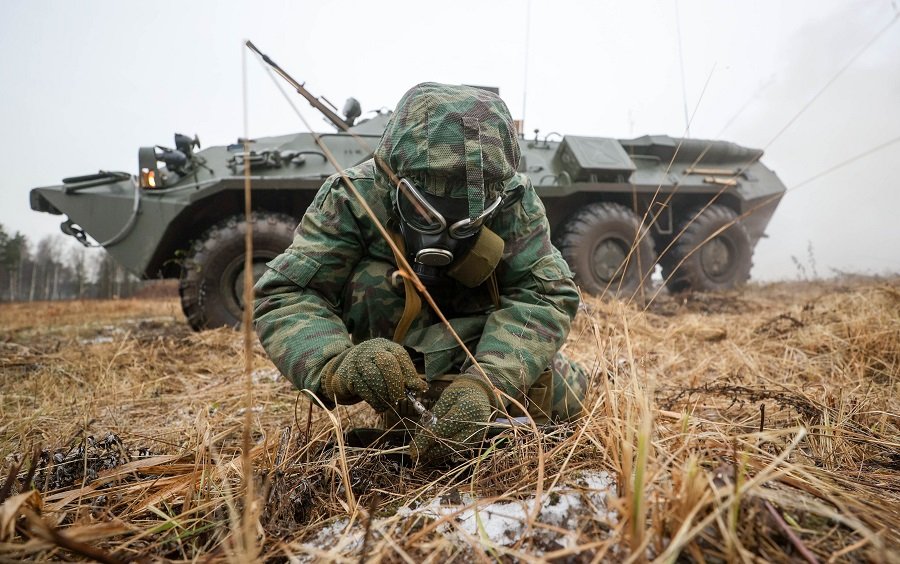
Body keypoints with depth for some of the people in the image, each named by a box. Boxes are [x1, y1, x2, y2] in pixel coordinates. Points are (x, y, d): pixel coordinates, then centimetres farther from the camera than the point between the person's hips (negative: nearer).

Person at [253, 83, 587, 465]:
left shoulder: (514, 201, -26)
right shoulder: (356, 195, -30)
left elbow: (545, 294, -33)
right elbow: (283, 296, -35)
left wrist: (485, 382, -51)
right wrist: (337, 365, -57)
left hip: (477, 336, 2)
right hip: (394, 338, -1)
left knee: (563, 398, -11)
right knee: (371, 280, -32)